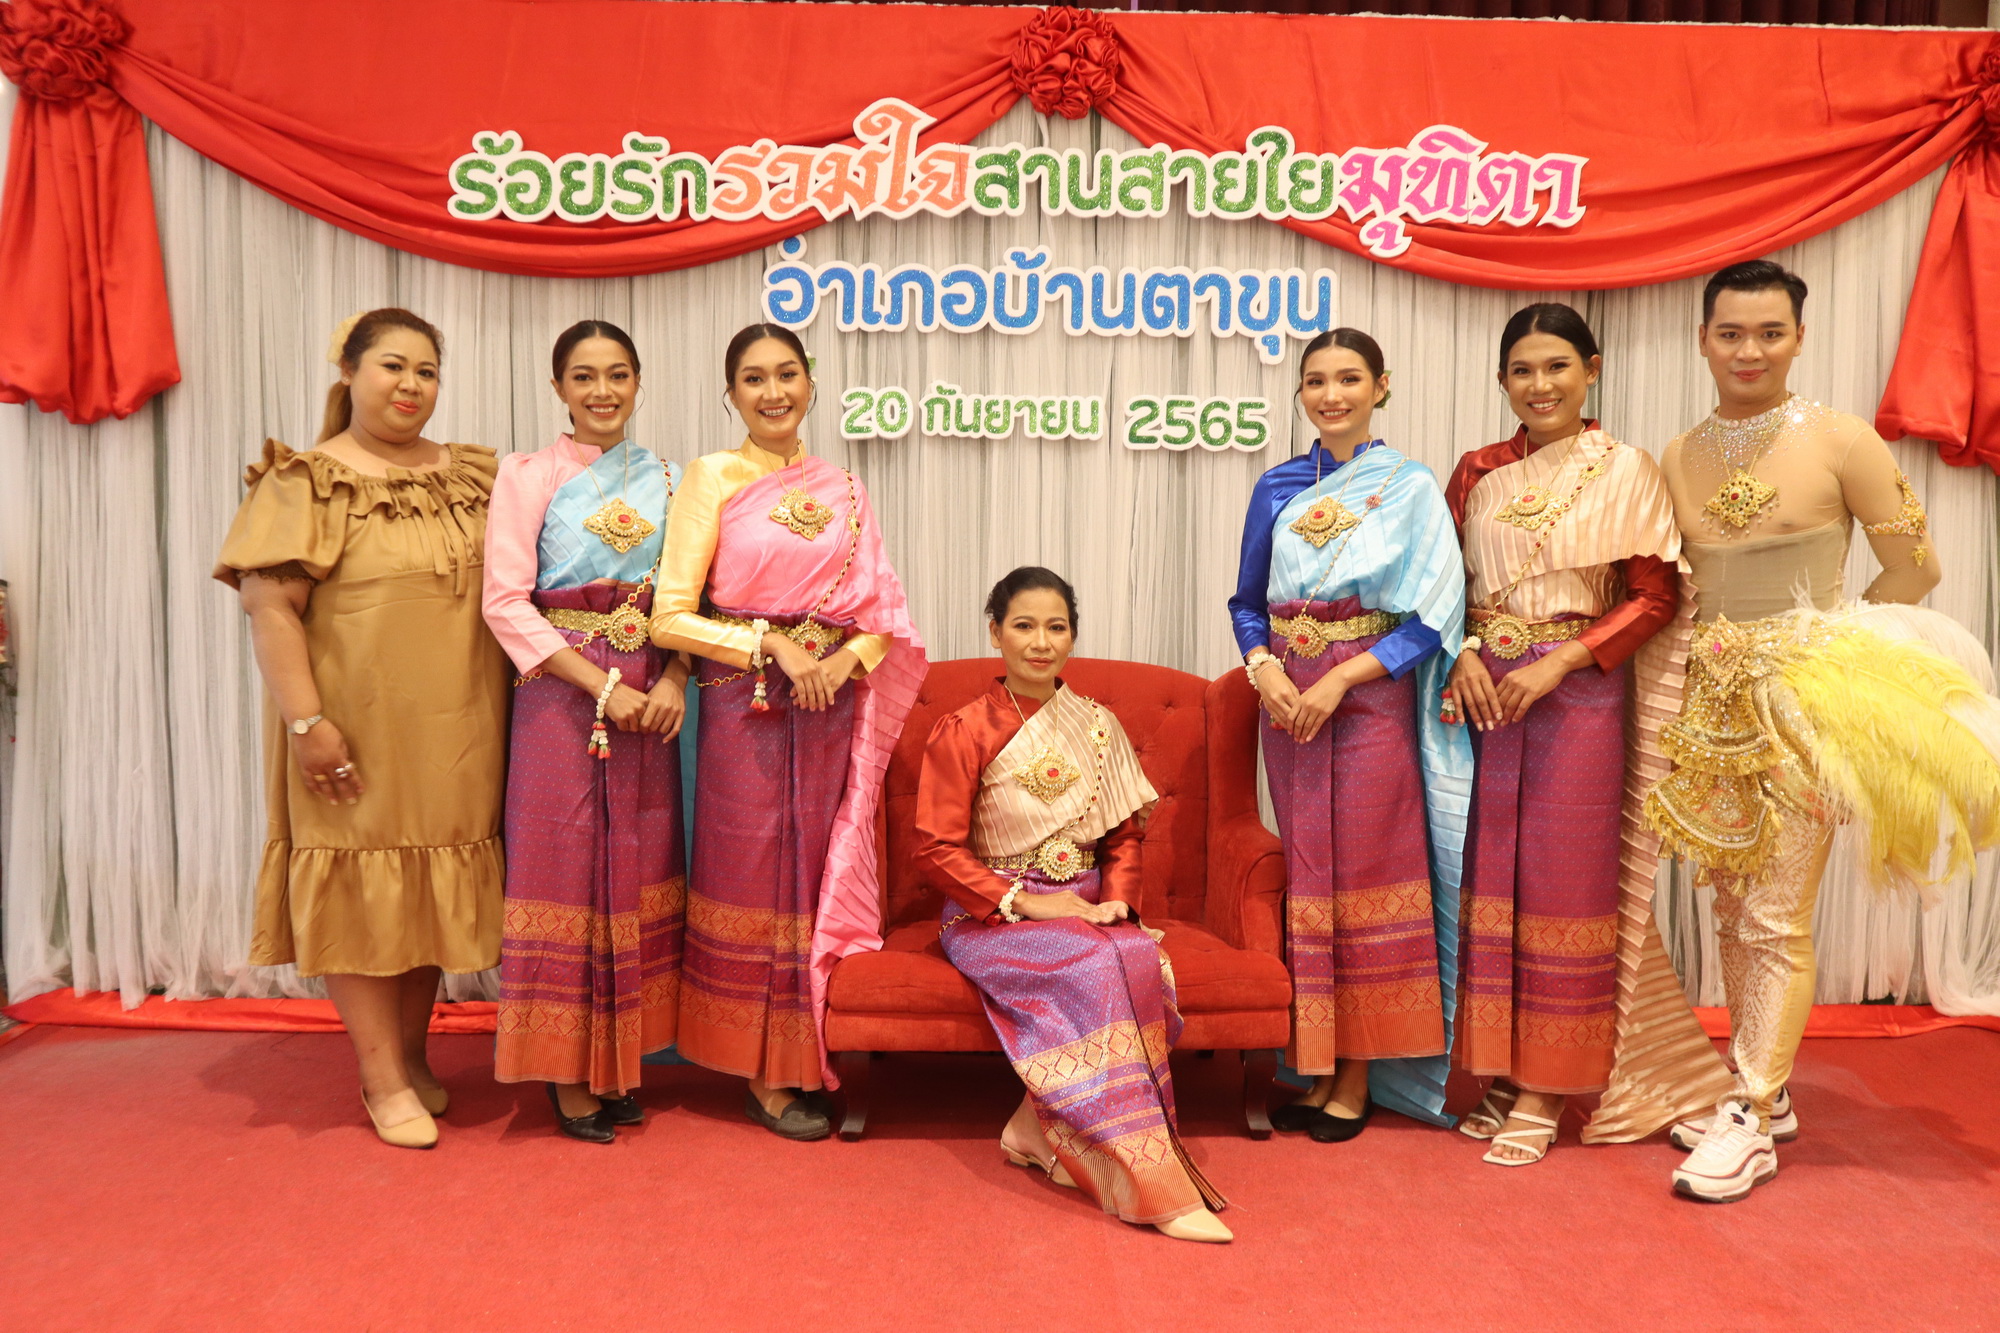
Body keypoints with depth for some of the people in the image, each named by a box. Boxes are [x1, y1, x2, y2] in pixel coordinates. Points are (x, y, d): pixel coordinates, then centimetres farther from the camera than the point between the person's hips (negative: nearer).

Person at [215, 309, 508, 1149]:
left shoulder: (473, 477, 11)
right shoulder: (307, 483, -3)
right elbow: (269, 606, -10)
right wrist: (306, 720, -17)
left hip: (455, 731, 5)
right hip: (358, 730, -4)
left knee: (435, 888, 11)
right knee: (363, 889, 2)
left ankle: (412, 1056, 27)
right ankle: (384, 1080, 13)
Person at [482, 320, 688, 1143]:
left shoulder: (665, 480, 11)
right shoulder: (529, 476, -1)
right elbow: (506, 601, -9)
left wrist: (673, 680, -8)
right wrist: (602, 685, -15)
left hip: (649, 695, 4)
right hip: (561, 695, -4)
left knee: (636, 868, 7)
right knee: (565, 866, 0)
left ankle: (618, 1060, 21)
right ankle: (568, 1073, 12)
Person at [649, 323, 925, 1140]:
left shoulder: (843, 491, 11)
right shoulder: (713, 479, -1)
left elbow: (881, 614, 9)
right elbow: (671, 618, -8)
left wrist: (847, 659, -11)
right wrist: (774, 650, -16)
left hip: (832, 712, 4)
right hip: (746, 710, -4)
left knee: (818, 876, 9)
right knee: (753, 879, 4)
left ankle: (806, 1056, 25)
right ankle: (763, 1075, 18)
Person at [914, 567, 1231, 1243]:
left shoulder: (1099, 727, 10)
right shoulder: (963, 732, -4)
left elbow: (1125, 834, 14)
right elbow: (937, 848, -8)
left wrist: (1115, 900, -6)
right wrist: (1023, 902, -17)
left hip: (1086, 912, 4)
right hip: (993, 917, -4)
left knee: (1142, 957, -30)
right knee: (1098, 969, -32)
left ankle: (1039, 1127, -17)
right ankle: (1155, 1186, -26)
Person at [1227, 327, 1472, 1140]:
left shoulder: (1410, 488, -1)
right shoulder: (1278, 489, 10)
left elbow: (1432, 615, -7)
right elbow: (1248, 601, 13)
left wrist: (1339, 679, -16)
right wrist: (1263, 667, -7)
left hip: (1369, 700, -4)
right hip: (1287, 701, 4)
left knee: (1364, 884, 0)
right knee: (1307, 881, 7)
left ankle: (1359, 1080, 12)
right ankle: (1318, 1066, 18)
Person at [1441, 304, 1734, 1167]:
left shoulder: (1626, 471, 0)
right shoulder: (1478, 473, 10)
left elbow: (1655, 597, -4)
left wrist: (1558, 662, -14)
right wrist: (1461, 656, -6)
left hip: (1578, 700, -3)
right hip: (1482, 696, 4)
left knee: (1560, 889, 1)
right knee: (1488, 882, 6)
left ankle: (1544, 1092, 11)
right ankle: (1498, 1070, 19)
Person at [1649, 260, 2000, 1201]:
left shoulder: (1840, 441, -8)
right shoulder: (1678, 459, 6)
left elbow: (1915, 566, -3)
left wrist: (1828, 640, 0)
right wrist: (1708, 650, 1)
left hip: (1807, 699, -5)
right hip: (1712, 702, 5)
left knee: (1776, 918, -3)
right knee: (1732, 909, 11)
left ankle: (1753, 1122, 7)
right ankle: (1762, 1090, 26)